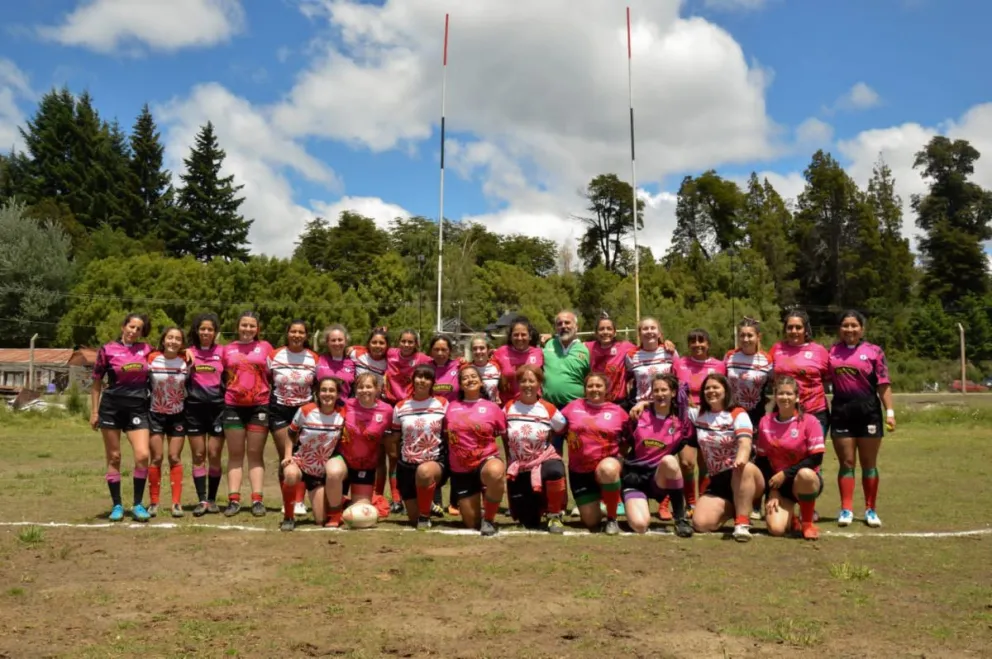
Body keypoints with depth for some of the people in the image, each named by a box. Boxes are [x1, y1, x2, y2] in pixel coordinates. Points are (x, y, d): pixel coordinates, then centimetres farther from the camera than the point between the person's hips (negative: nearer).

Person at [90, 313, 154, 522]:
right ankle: (116, 505, 14)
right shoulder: (107, 350, 0)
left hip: (138, 408, 2)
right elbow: (97, 382, 5)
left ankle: (138, 504, 1)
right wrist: (94, 411, 2)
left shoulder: (147, 350, 6)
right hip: (112, 407, -1)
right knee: (114, 458, 4)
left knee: (143, 455, -11)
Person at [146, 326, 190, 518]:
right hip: (156, 414, -1)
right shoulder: (152, 358, -8)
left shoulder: (186, 361, -5)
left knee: (175, 458, 1)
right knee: (157, 458, 0)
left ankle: (177, 502, 5)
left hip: (178, 415, 1)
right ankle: (153, 502, 11)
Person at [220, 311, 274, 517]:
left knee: (255, 454, 3)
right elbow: (223, 377, 16)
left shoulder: (265, 347, 6)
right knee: (235, 454, 5)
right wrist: (229, 391, 3)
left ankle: (257, 500, 3)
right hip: (233, 406, 1)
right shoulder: (228, 349, 10)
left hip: (259, 405, -1)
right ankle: (233, 500, 6)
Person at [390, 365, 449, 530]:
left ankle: (425, 515, -18)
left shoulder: (442, 404, -1)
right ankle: (428, 502, 45)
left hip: (436, 462, -3)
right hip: (407, 466, 3)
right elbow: (394, 440, 11)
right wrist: (397, 463, 4)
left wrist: (449, 463, -3)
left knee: (425, 471, -42)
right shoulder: (400, 407, 4)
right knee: (413, 519, 9)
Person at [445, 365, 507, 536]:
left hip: (487, 460, -2)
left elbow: (506, 436, 7)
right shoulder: (451, 407, 4)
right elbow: (445, 434, 17)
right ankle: (479, 505, 42)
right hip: (461, 470, 3)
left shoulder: (492, 407, -2)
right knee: (472, 523, 4)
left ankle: (489, 519, -18)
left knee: (496, 472, -41)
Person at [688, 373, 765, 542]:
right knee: (701, 524, -19)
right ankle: (733, 509, 13)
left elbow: (745, 443, -23)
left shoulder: (738, 414, -6)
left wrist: (741, 459, -47)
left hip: (743, 476, -4)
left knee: (745, 468, -42)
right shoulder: (698, 414, 9)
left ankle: (742, 522, -30)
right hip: (717, 481, 4)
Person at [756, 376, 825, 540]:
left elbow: (816, 459, -13)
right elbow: (762, 460, 3)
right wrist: (772, 491, -6)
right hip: (778, 484, 2)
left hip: (806, 479, -2)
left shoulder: (809, 421, -9)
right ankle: (790, 514, 19)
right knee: (776, 529, -21)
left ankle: (807, 522, -13)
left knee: (805, 474, -40)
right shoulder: (765, 422, 0)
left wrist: (785, 473, -19)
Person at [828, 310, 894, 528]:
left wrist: (890, 412, -8)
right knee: (846, 462, 6)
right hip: (841, 411, 2)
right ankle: (846, 509, 11)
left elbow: (883, 384, -2)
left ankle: (870, 510, 16)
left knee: (869, 463, 7)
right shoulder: (832, 351, 8)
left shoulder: (874, 351, 0)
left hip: (868, 410, -1)